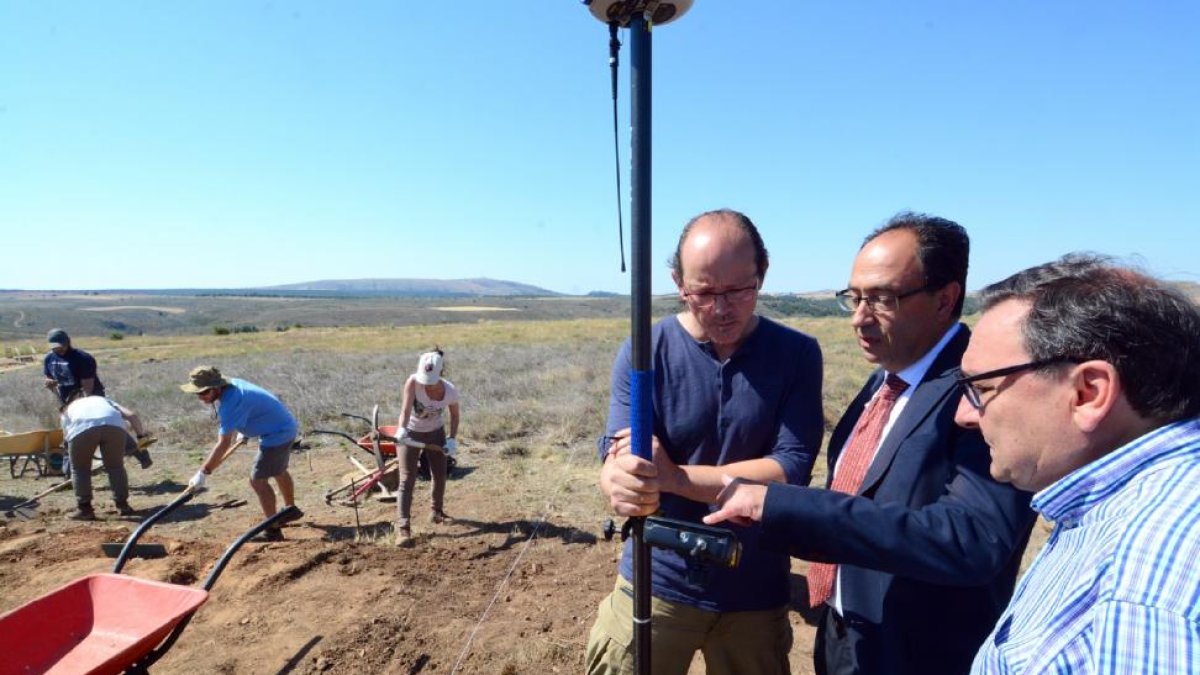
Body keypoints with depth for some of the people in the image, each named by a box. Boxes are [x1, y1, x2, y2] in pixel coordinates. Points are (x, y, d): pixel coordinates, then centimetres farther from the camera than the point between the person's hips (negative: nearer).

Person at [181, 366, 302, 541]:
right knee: (278, 472, 28)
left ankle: (273, 530, 2)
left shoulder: (231, 402, -27)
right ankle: (292, 510, 48)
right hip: (286, 426, 10)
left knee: (258, 481, -6)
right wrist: (243, 431, 30)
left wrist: (203, 473, -26)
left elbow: (223, 444, -30)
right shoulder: (233, 384, 0)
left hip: (277, 434, -10)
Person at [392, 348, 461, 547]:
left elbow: (454, 415, -6)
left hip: (436, 433, 3)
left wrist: (453, 439, -14)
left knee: (440, 475, 13)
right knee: (407, 479, -10)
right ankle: (403, 528, -10)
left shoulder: (450, 390, -23)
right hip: (410, 433, -3)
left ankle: (437, 512, 38)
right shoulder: (413, 382, -31)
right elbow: (405, 409, -40)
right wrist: (401, 429, -57)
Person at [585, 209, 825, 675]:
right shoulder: (642, 352, -11)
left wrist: (671, 476, -28)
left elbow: (791, 469, -18)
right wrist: (622, 482, -41)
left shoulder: (796, 354, -9)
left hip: (756, 592, 1)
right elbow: (618, 456, -17)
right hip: (657, 583, -1)